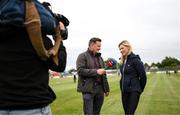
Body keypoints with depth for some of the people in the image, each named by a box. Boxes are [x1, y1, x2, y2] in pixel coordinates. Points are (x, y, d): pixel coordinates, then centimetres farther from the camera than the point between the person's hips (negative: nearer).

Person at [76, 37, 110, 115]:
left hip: (100, 89, 6)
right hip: (88, 89, -6)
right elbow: (80, 70, -15)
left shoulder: (100, 57, 17)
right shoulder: (83, 56, -2)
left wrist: (106, 89, 17)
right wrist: (96, 71, -17)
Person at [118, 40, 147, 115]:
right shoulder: (123, 61, 10)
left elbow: (143, 76, -11)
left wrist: (140, 89, 0)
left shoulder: (135, 60, -12)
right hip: (124, 91, 7)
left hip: (133, 91, -7)